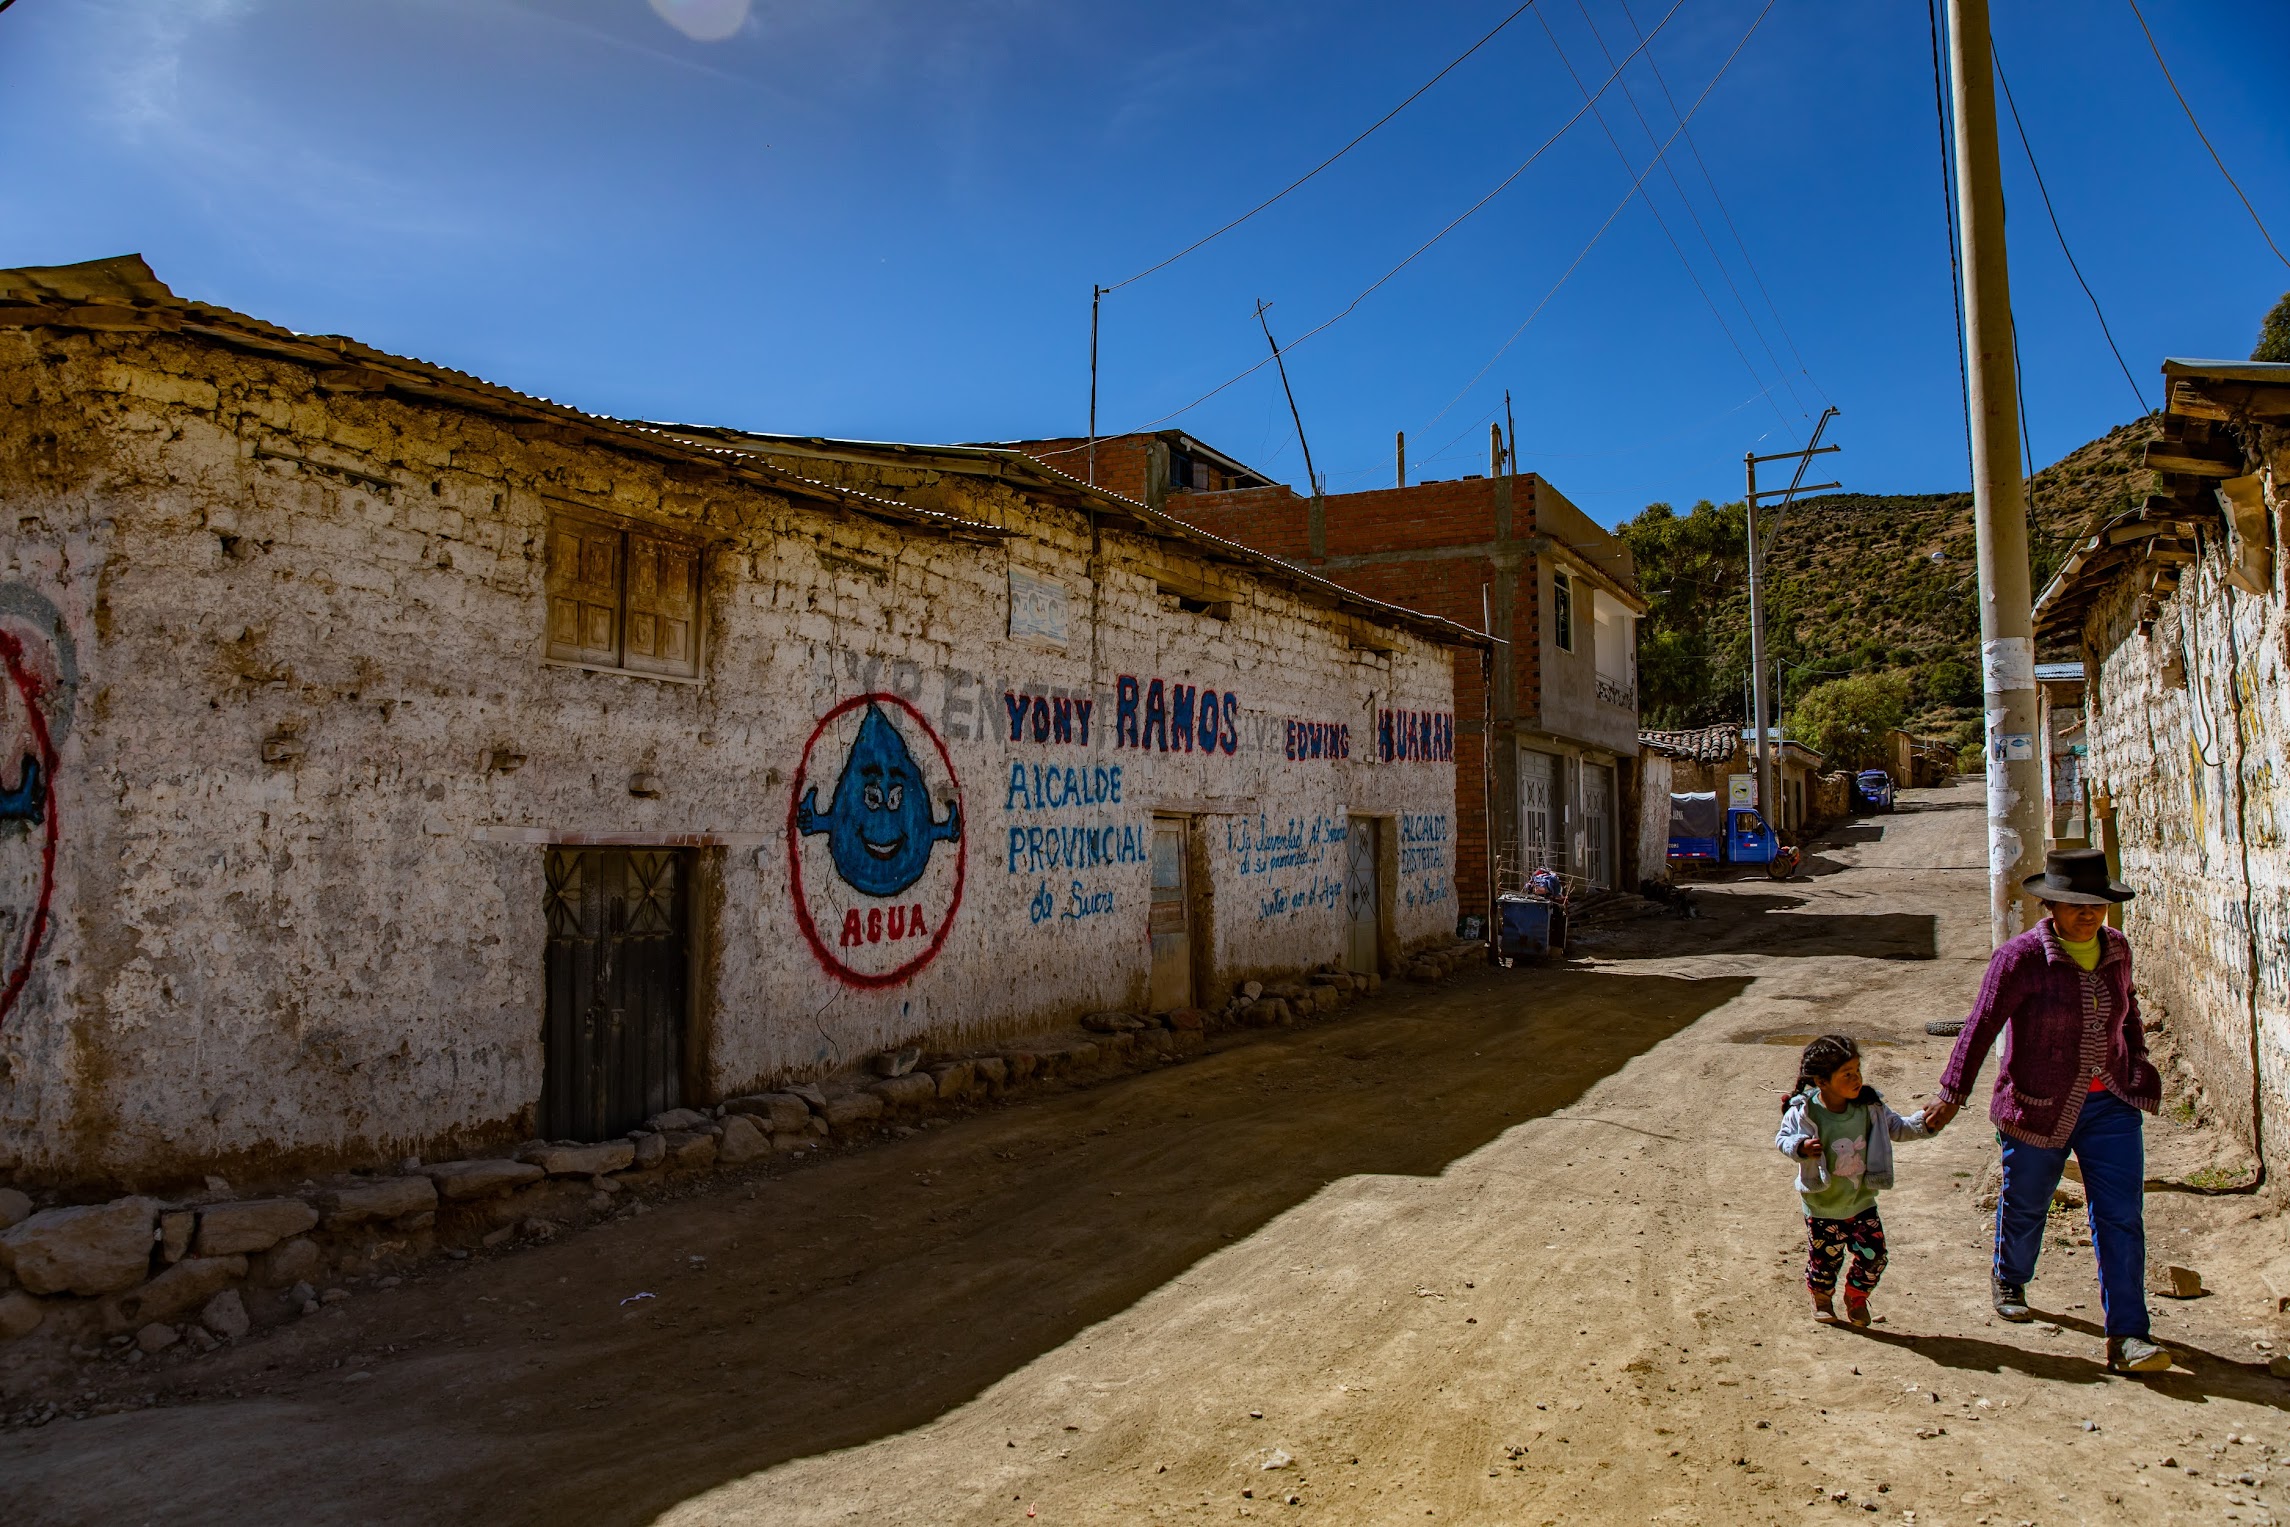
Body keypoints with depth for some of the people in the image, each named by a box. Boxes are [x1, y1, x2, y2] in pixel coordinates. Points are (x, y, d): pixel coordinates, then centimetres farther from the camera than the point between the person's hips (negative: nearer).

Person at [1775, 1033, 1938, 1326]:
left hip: (1862, 1203, 3)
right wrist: (1801, 1147, -35)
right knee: (1825, 1259, 10)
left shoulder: (1869, 1106, -9)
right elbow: (1783, 1139, -14)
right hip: (1823, 1207, -3)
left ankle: (1856, 1297, 33)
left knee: (1873, 1256, 3)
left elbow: (1897, 1128, 4)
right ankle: (1821, 1297, 42)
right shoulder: (1804, 1112, -21)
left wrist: (1925, 1123, -13)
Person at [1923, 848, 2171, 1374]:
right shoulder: (2022, 957, -16)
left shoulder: (2116, 948, 1)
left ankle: (2127, 1336, 2)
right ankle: (2008, 1281, 42)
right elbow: (1981, 1026, -16)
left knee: (2123, 1216, -2)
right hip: (2039, 1108, -4)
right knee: (2025, 1206, 14)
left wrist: (2138, 1060, 19)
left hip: (2110, 1104, 4)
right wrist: (1953, 1093, -18)